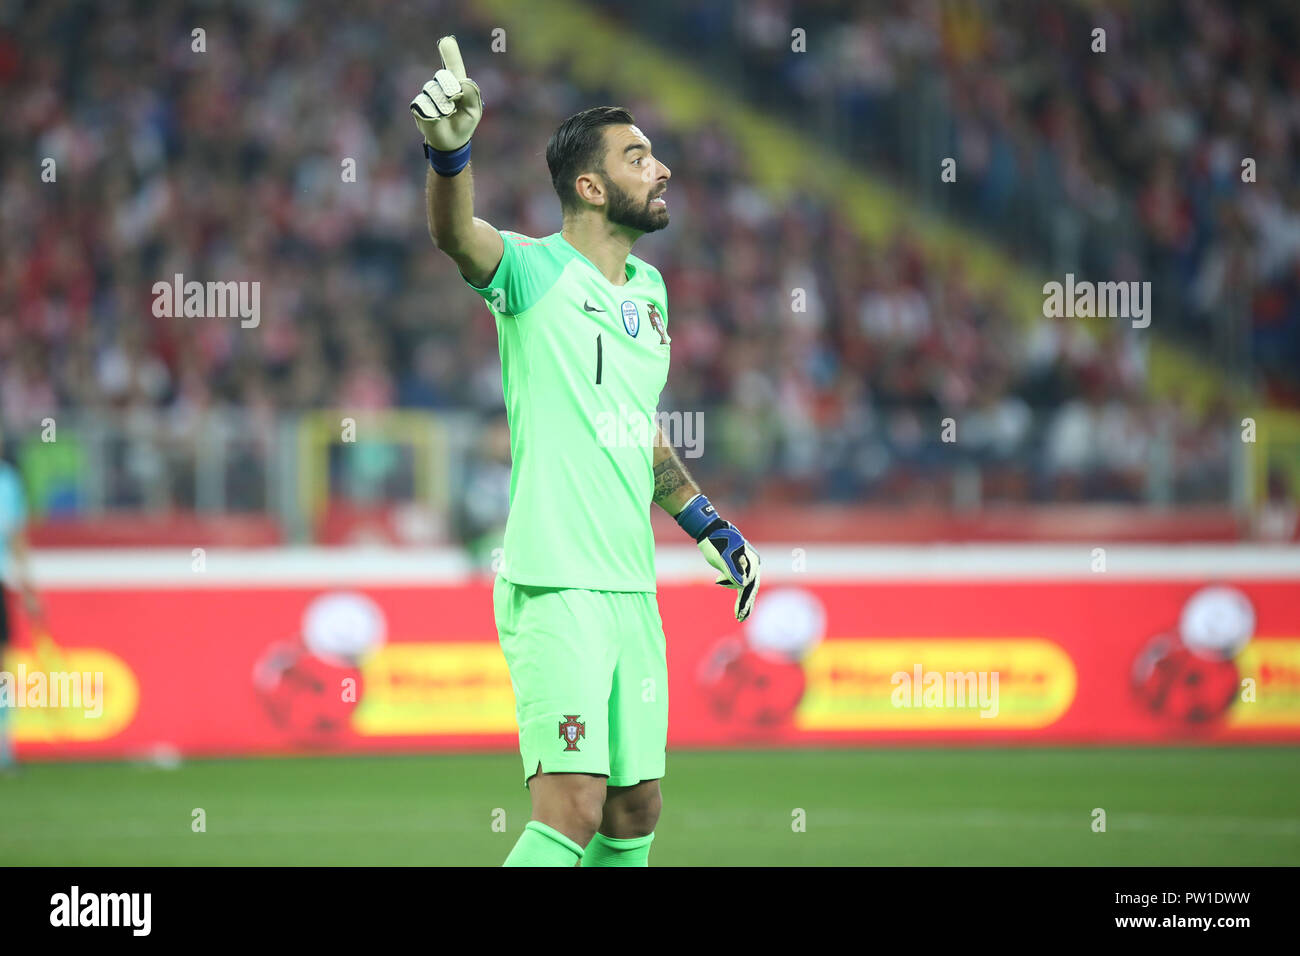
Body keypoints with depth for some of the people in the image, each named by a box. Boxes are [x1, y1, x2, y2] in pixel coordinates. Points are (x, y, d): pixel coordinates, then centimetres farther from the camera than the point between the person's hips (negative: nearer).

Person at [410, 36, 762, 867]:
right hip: (555, 585, -8)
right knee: (572, 810, -17)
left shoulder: (649, 289, 16)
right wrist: (450, 151, -48)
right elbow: (457, 236, -29)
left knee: (636, 812, 9)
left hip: (634, 590, 8)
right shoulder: (534, 271, -6)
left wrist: (704, 522, 32)